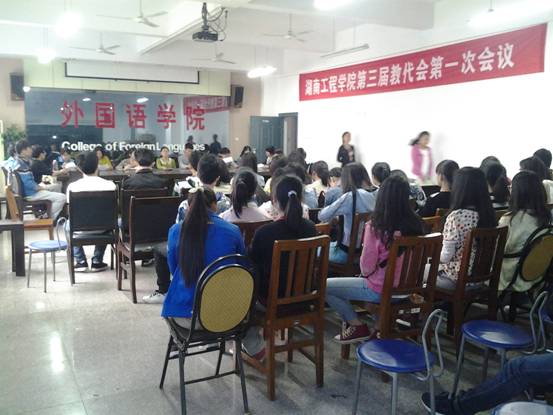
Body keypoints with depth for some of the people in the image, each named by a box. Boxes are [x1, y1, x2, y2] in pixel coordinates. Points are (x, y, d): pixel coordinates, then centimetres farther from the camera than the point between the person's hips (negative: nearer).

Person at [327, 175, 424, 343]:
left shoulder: (375, 226, -22)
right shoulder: (416, 224, -6)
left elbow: (366, 268, -17)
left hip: (381, 290, -6)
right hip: (406, 286, 6)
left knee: (325, 286, 6)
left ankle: (358, 327, 10)